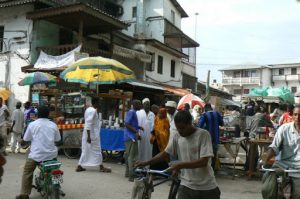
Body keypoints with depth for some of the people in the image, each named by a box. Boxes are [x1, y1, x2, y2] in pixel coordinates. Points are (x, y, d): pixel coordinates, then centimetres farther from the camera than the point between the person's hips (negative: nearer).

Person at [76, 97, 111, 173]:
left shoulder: (89, 109, 14)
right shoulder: (93, 111, -18)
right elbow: (88, 124, -25)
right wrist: (89, 136, -25)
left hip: (89, 133, 10)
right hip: (92, 134, -10)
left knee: (85, 150, 13)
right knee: (97, 150, 0)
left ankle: (79, 166, 15)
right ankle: (101, 167, 10)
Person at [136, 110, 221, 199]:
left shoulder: (203, 134, -15)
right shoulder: (177, 137, 0)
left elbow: (203, 161, -21)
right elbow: (165, 153, 7)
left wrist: (180, 165, -24)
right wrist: (146, 163, -3)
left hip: (207, 187, -3)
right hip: (186, 185, 3)